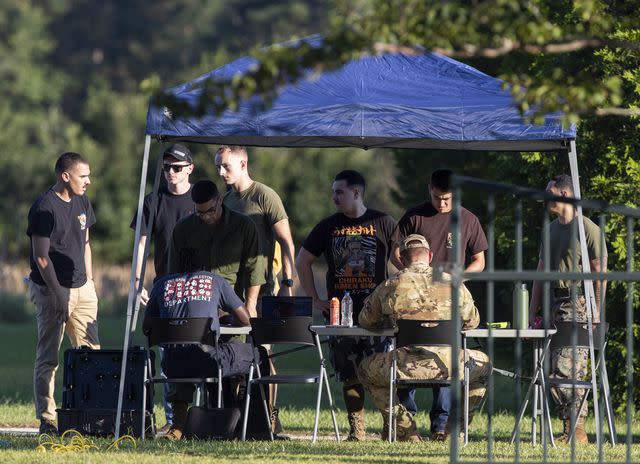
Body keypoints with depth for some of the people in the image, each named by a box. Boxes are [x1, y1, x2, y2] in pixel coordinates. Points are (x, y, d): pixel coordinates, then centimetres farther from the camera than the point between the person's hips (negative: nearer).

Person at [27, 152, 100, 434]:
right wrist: (58, 294, -16)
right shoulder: (45, 208, -12)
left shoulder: (82, 203, 12)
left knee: (91, 353, 2)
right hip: (52, 290, -7)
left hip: (81, 287, 7)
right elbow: (41, 256, -14)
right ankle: (46, 420, -2)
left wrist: (89, 282, 13)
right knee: (48, 358, -3)